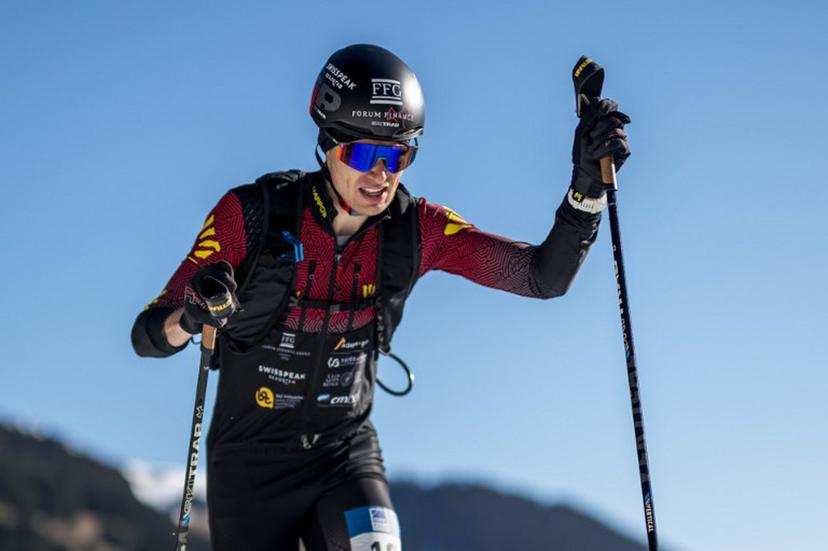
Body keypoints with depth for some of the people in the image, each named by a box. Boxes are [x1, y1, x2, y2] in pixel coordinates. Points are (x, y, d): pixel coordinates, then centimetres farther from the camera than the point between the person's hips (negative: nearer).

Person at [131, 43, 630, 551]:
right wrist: (191, 318, -38)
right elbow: (147, 335, -14)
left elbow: (545, 275, -12)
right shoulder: (254, 214, -17)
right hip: (251, 459, -1)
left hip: (347, 453, 1)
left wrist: (587, 186, -28)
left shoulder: (416, 230, -9)